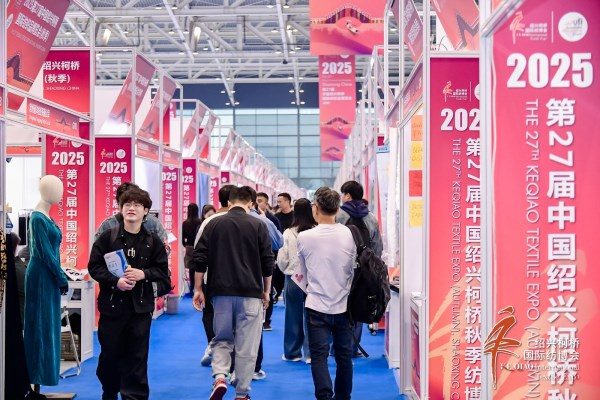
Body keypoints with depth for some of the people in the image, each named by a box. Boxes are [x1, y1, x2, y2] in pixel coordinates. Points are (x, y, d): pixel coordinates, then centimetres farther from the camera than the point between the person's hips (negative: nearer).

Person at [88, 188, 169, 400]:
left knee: (137, 358, 3)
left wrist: (142, 274, -14)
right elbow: (94, 266, -3)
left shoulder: (153, 241, 3)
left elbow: (162, 271, 4)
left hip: (140, 306, 0)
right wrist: (116, 281, -16)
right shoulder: (107, 237, -1)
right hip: (111, 304, 0)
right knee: (109, 354, 10)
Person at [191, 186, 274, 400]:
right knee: (246, 347, 6)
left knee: (221, 340, 15)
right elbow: (268, 262, 1)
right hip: (250, 293, -2)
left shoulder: (214, 224, 4)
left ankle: (219, 377, -8)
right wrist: (266, 291, 12)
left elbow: (199, 258, 2)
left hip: (221, 292, 2)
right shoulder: (258, 225, -1)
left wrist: (198, 289, 9)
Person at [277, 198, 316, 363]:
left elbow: (282, 260, -1)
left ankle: (292, 353, 20)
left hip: (293, 278, 1)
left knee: (293, 316, 11)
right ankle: (310, 353, 8)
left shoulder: (288, 233, -8)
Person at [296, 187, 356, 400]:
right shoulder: (348, 234, -4)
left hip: (317, 305, -3)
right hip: (343, 304, 3)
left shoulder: (305, 237, -10)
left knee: (319, 356, -1)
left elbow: (303, 271, 6)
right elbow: (352, 269, 8)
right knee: (344, 356, 14)